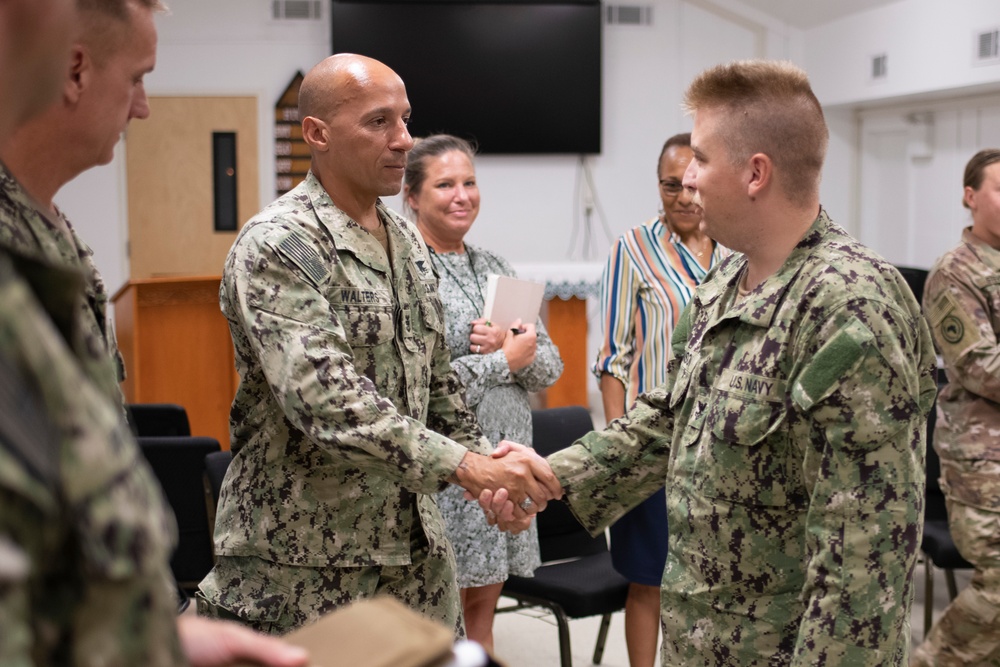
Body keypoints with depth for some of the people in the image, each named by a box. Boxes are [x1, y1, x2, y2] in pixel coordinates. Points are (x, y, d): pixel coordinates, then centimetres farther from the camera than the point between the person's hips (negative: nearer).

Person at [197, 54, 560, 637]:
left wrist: (488, 469, 8)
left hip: (415, 541, 7)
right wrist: (464, 465, -29)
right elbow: (325, 398, -27)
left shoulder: (407, 240, 11)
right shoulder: (276, 246, -15)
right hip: (305, 557, -7)